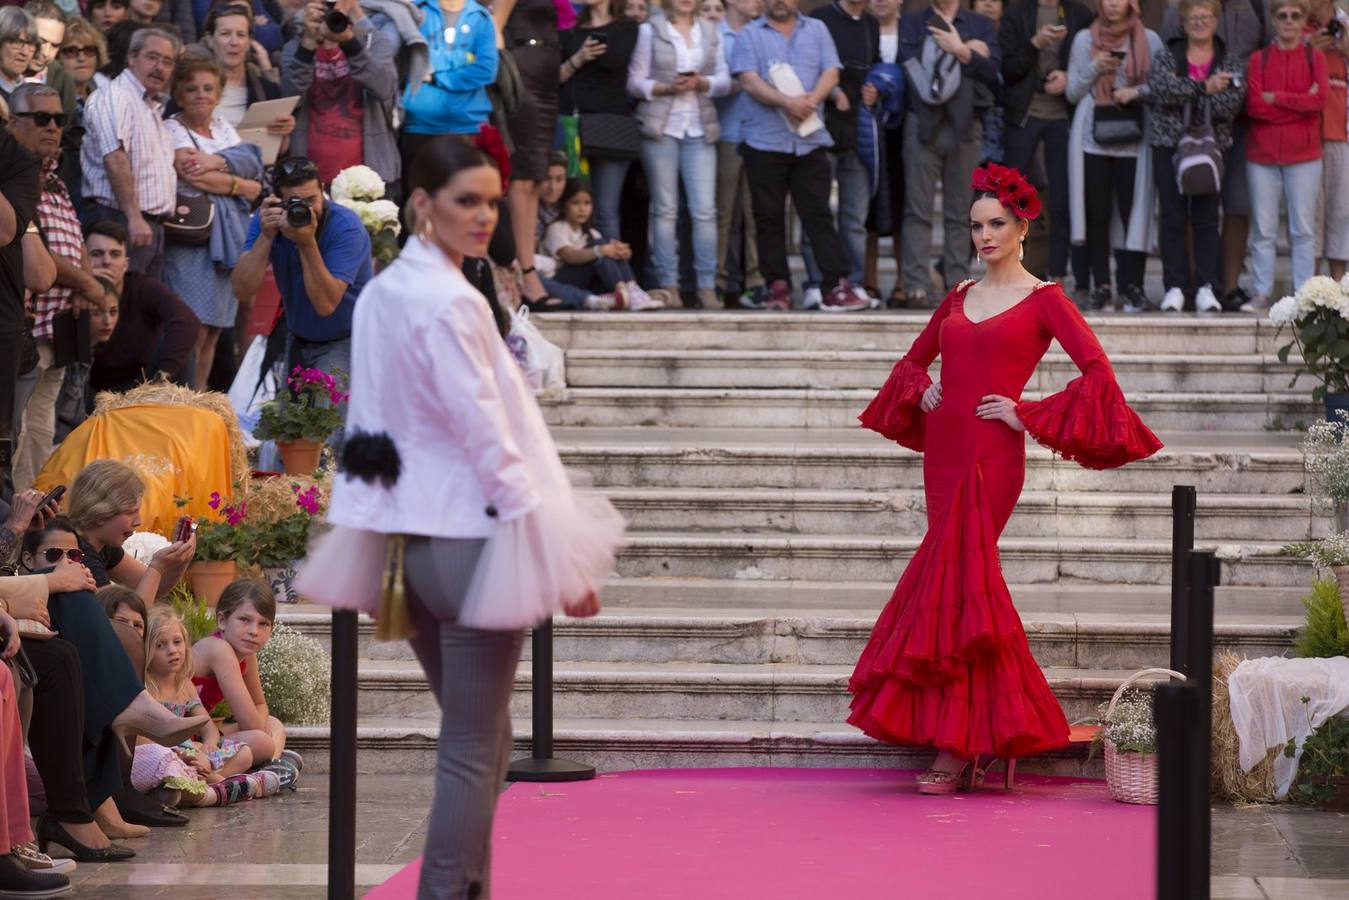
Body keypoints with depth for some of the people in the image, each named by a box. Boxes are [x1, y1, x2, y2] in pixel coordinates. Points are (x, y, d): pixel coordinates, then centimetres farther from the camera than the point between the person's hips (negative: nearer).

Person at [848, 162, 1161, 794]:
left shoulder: (1042, 299, -2)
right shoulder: (961, 296, 16)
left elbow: (1097, 370, -10)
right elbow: (916, 357, 30)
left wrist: (1029, 414, -11)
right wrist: (921, 390, 9)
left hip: (992, 456, -6)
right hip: (945, 450, 6)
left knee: (954, 582, -12)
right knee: (969, 583, 7)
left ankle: (956, 751, -9)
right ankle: (991, 737, 15)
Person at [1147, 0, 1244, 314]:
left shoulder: (1229, 62, 7)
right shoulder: (1167, 56, 7)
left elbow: (1231, 105, -9)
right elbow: (1160, 88, -13)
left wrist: (1184, 94, -15)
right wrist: (1204, 87, -19)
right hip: (1170, 146, 0)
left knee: (1206, 218, -1)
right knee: (1173, 217, -1)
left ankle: (1206, 288, 0)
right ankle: (1174, 287, 2)